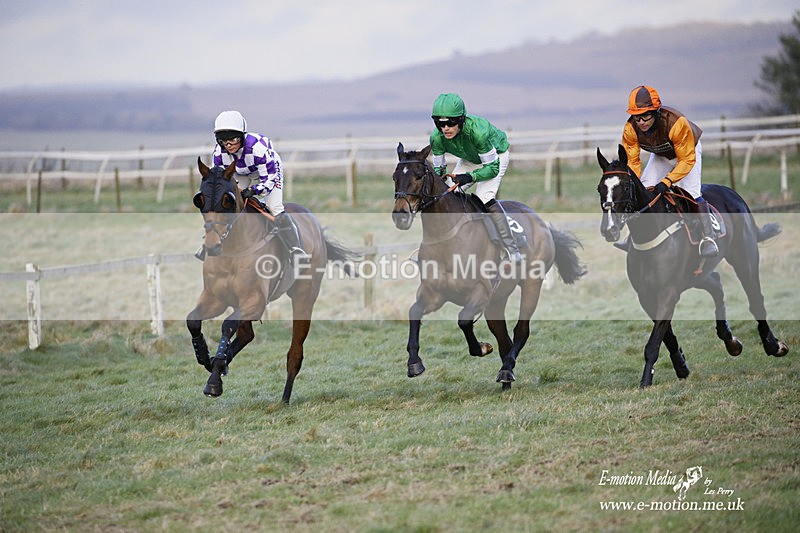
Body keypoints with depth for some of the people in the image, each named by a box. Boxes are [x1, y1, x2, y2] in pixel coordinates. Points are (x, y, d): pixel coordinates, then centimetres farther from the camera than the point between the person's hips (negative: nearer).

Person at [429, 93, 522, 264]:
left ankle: (511, 248, -16)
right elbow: (439, 168, -11)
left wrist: (470, 177, -46)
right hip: (470, 158, 6)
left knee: (485, 198, -23)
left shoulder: (477, 131, -42)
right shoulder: (437, 137, -26)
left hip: (496, 156, -6)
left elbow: (492, 167, -32)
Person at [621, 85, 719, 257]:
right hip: (660, 156, 5)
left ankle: (708, 237, -16)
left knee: (691, 191, -21)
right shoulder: (631, 128, -30)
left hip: (688, 150, -5)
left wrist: (667, 181, -46)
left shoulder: (677, 123, -43)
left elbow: (687, 160, -36)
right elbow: (632, 160, -20)